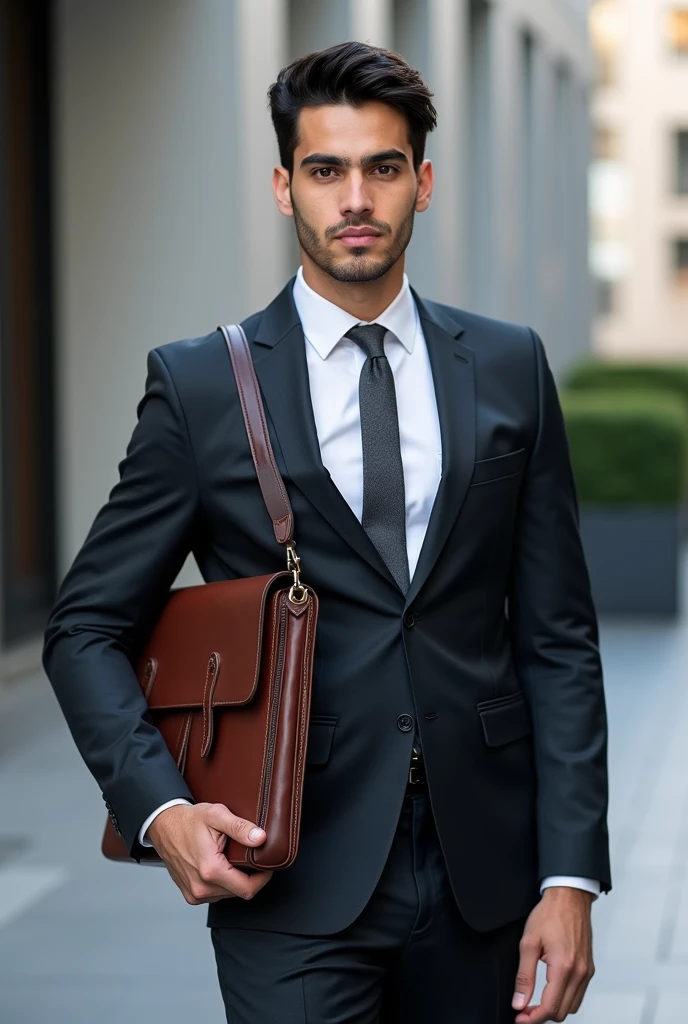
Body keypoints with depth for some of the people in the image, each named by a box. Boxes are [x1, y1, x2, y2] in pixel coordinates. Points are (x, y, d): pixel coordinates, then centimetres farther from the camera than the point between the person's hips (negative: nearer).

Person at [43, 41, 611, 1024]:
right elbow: (88, 629, 2)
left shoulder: (509, 368, 6)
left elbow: (556, 637, 5)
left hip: (481, 869, 3)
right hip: (295, 877, -2)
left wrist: (570, 877, -3)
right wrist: (162, 809, -14)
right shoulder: (198, 384, 0)